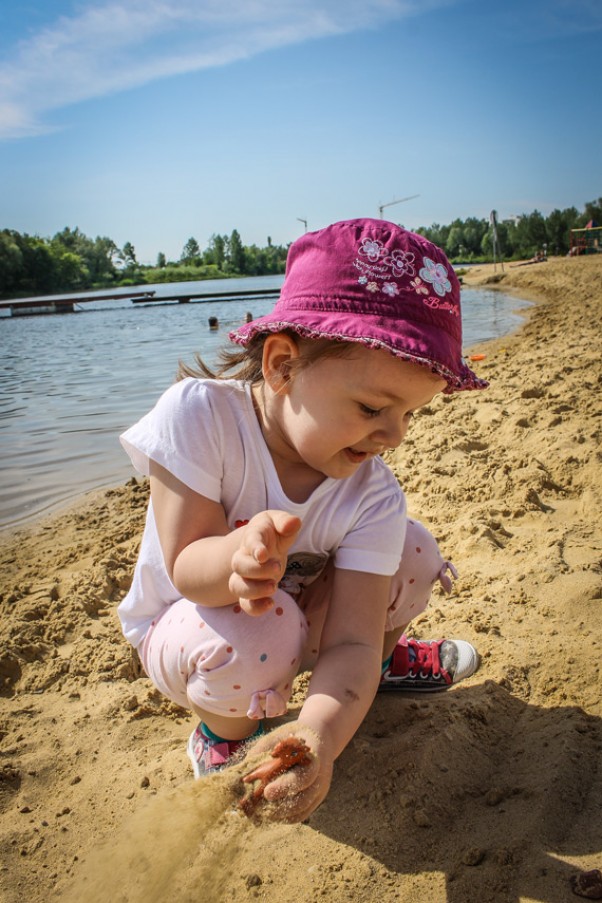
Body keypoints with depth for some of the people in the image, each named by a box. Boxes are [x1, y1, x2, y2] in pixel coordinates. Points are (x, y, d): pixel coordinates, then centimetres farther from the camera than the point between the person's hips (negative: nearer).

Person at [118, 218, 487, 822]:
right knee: (257, 632, -37)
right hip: (183, 628, -3)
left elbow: (350, 640, -29)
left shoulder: (373, 498, -24)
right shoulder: (199, 414, -32)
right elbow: (184, 568, -33)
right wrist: (237, 558, -57)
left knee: (412, 550, -10)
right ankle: (223, 735, -1)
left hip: (300, 614, 4)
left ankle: (386, 661, 22)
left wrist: (319, 734, -49)